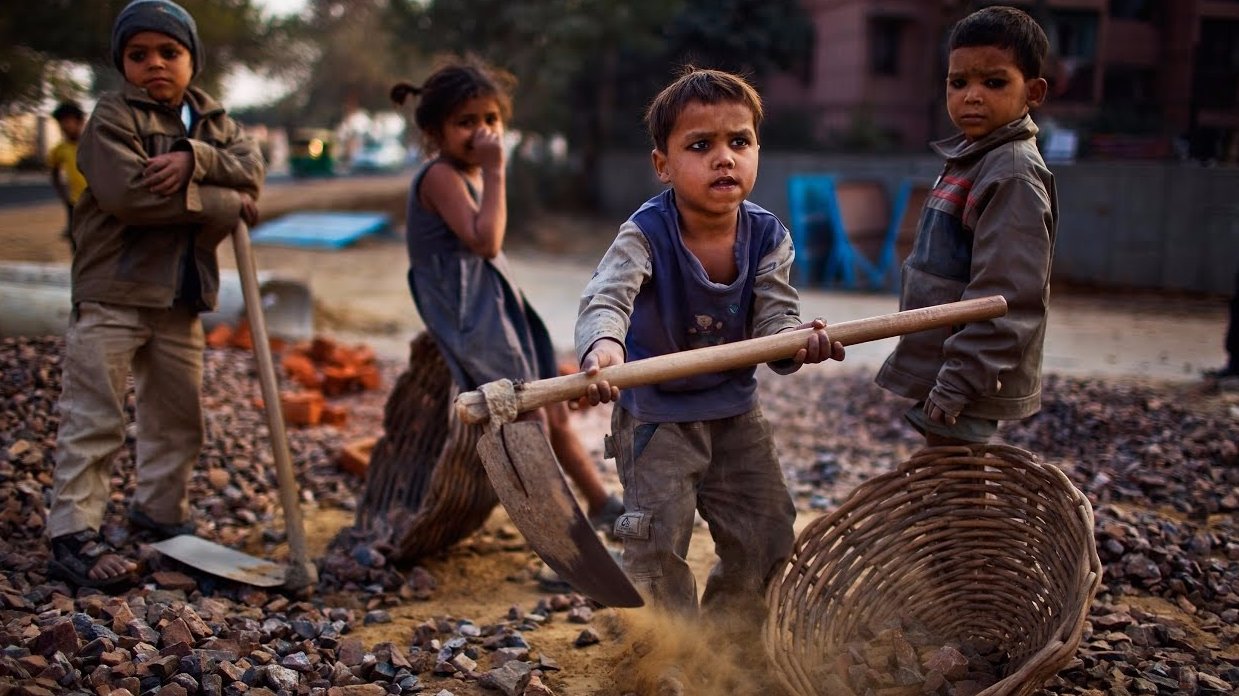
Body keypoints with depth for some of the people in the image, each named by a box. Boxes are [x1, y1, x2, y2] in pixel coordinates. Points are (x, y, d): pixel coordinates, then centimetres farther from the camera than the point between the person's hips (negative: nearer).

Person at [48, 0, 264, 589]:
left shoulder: (214, 121, 12)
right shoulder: (112, 116, -7)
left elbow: (251, 169, -5)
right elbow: (128, 193, -22)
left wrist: (195, 159, -24)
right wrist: (223, 202, -17)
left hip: (181, 298, 6)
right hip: (112, 292, -6)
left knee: (177, 416, 16)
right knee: (93, 419, -6)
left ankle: (160, 510, 33)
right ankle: (72, 536, -3)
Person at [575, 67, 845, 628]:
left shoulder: (767, 236, -11)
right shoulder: (645, 234, -23)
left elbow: (774, 316, -18)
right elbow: (606, 297, -39)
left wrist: (796, 340, -43)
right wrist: (602, 346, -63)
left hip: (736, 409, 5)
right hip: (654, 415, -4)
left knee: (765, 533, 13)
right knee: (658, 542, -6)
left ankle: (726, 641, 37)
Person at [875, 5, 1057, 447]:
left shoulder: (1014, 174, -18)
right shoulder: (972, 159, 11)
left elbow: (1006, 297, -24)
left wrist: (959, 382, -24)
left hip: (967, 381, -9)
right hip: (941, 372, 9)